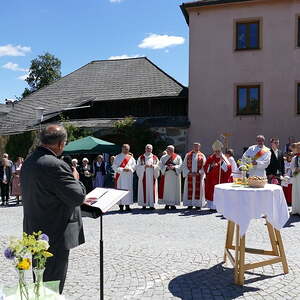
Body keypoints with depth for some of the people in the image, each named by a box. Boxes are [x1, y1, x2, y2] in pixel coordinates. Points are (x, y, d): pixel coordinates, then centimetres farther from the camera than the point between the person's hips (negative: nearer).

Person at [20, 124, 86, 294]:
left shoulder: (29, 162, 6)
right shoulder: (54, 165, -25)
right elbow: (78, 196, -23)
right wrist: (76, 180, -2)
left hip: (34, 232, 9)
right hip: (55, 236, -9)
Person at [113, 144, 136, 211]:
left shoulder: (131, 158, 14)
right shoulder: (118, 157, 5)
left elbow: (134, 166, 8)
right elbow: (114, 167, -4)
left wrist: (129, 169, -12)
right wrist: (122, 169, -15)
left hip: (129, 177, 3)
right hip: (120, 176, -3)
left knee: (128, 190, 1)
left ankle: (127, 205, 6)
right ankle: (121, 205, -1)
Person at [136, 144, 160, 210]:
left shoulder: (155, 158, 12)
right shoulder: (141, 158, 9)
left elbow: (158, 166, 5)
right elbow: (138, 166, 0)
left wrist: (153, 166, -13)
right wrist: (144, 166, -15)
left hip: (152, 176, 1)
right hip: (144, 176, -1)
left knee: (152, 189, -2)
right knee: (144, 189, -4)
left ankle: (152, 204, 1)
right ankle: (144, 204, 0)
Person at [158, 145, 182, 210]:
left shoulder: (178, 157, 8)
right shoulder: (163, 157, 12)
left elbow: (180, 165, -2)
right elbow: (160, 165, 1)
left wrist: (174, 167, -18)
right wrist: (166, 167, -16)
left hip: (175, 176, -1)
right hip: (166, 176, 1)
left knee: (174, 189, -3)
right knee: (166, 189, -2)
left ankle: (173, 204, 2)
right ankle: (167, 204, 4)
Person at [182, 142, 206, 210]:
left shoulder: (202, 156, 6)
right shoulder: (188, 155, 7)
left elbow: (204, 166, 2)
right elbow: (184, 165, 4)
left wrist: (198, 173, -11)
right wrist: (188, 172, -9)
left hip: (199, 176, 0)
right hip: (189, 175, 0)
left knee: (198, 189, 1)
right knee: (190, 189, 1)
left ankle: (198, 204, 8)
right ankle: (190, 204, 8)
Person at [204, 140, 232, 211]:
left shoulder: (224, 158, 6)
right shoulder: (210, 158, 7)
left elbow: (229, 168, -6)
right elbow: (206, 168, 3)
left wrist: (223, 162, -18)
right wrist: (211, 166, -14)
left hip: (222, 180, 0)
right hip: (212, 180, 1)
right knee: (212, 193, -2)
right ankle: (212, 207, 5)